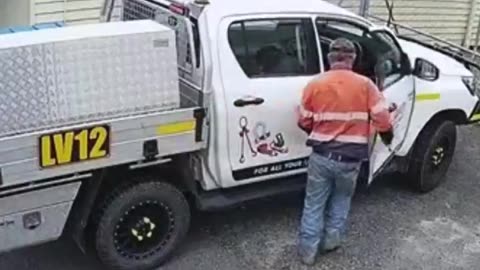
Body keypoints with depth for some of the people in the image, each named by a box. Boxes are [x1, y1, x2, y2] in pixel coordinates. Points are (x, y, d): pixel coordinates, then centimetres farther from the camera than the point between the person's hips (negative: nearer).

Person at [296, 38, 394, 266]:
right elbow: (382, 119, -7)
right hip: (351, 158, 0)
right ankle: (332, 240, 31)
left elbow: (304, 122, 5)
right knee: (341, 199, 25)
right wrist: (387, 138, 15)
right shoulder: (365, 84, -5)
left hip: (321, 156, 0)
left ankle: (308, 251, 18)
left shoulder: (315, 84, -3)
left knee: (314, 204, 13)